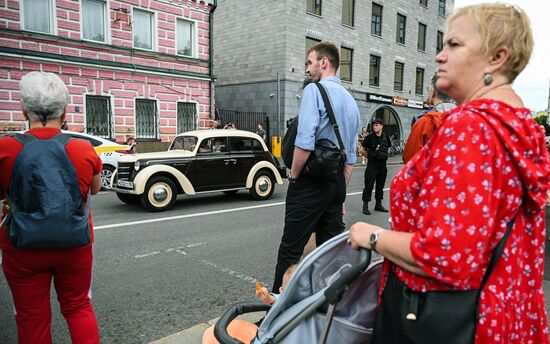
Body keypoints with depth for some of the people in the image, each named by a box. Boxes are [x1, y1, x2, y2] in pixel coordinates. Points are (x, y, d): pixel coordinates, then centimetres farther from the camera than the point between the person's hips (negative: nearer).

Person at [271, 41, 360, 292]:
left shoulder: (314, 90, -8)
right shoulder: (351, 100, 16)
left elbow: (304, 142, -22)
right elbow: (351, 156, 18)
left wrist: (294, 176, -7)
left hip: (311, 182, -8)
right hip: (337, 182, 8)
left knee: (290, 251, 0)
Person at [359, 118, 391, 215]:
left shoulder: (386, 137, 5)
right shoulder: (369, 137, -8)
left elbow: (388, 149, 21)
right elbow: (362, 150, -3)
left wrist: (384, 156, 10)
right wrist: (369, 156, 3)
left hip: (382, 165, 5)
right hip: (372, 166, -5)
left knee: (380, 185, 13)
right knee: (369, 185, -3)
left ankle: (378, 204, 24)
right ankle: (365, 206, 3)